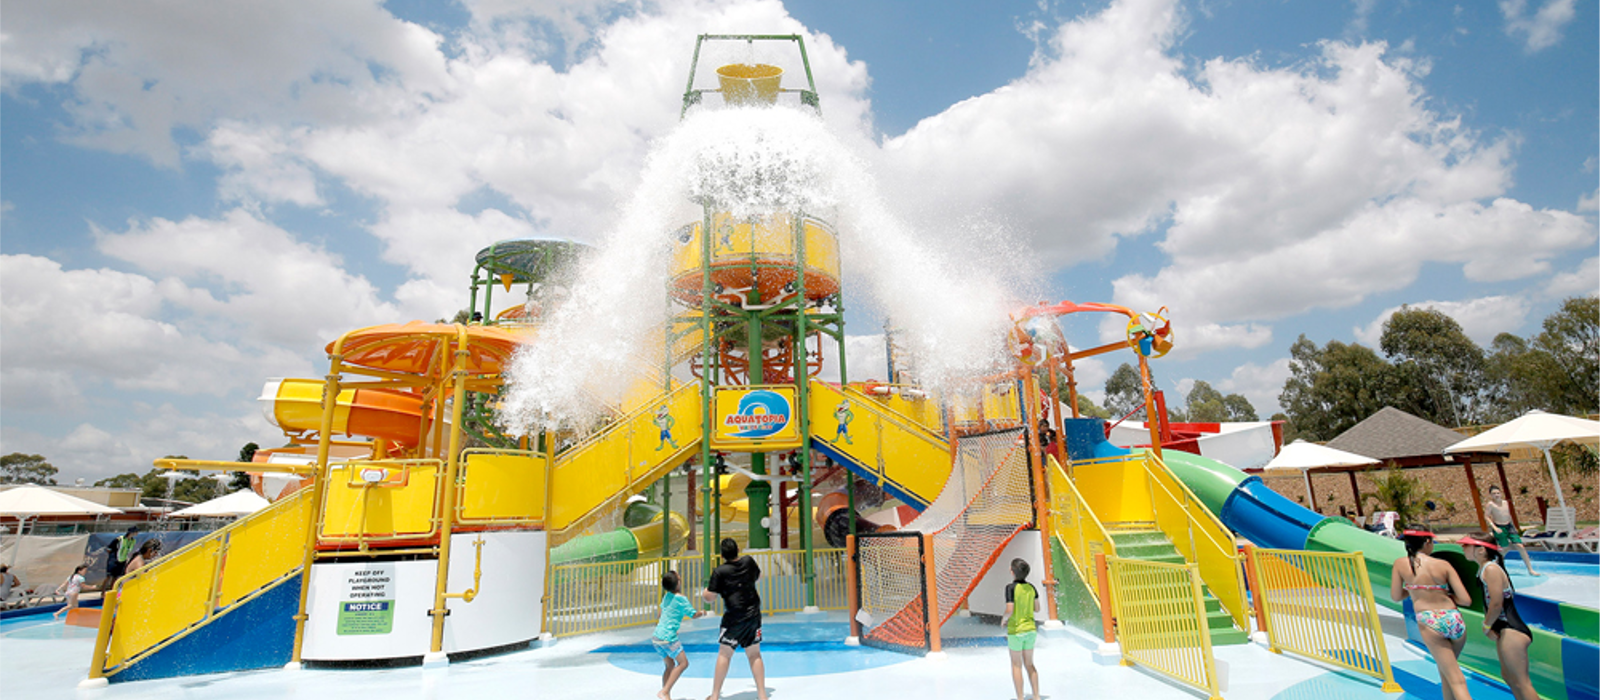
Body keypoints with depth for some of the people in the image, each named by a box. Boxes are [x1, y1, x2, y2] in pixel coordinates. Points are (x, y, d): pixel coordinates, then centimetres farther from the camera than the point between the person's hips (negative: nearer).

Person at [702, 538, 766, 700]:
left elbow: (710, 597, -8)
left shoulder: (720, 572, -12)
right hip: (754, 615, 5)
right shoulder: (748, 562, 2)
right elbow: (758, 577, 22)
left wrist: (704, 593, 13)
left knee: (724, 654, 5)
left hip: (734, 618, -5)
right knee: (754, 654, 11)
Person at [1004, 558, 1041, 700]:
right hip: (1030, 629, 6)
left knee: (1016, 665, 6)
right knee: (1029, 664, 17)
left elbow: (1009, 611, -22)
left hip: (1016, 630, -6)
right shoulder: (1031, 587, 0)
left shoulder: (1011, 587, -18)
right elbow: (1037, 608, 7)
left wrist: (1004, 619, -2)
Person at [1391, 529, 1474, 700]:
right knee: (1445, 671, 24)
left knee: (1456, 680, 0)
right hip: (1454, 620, 3)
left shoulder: (1401, 564, 3)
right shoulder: (1444, 565, 3)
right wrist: (1445, 595, 21)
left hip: (1430, 623, -3)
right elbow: (1466, 600, 2)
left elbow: (1396, 596, 9)